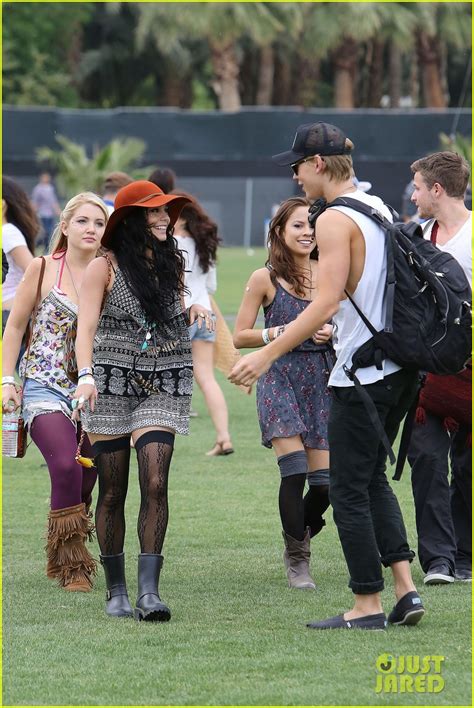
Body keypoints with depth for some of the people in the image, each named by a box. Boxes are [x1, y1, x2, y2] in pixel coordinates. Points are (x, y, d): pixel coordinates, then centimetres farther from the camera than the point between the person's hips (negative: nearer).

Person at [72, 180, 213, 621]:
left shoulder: (172, 264, 13)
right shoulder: (105, 267, -2)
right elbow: (86, 328, -11)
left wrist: (193, 311, 12)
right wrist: (85, 376, -25)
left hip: (162, 387, 3)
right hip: (111, 384, -3)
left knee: (155, 484, -13)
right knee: (112, 491, 2)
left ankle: (148, 592, -17)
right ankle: (116, 592, 13)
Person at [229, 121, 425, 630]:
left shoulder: (335, 220, -15)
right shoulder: (379, 209, 12)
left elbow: (326, 302, -24)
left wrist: (267, 353, -23)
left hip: (362, 373, -9)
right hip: (400, 367, 9)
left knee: (348, 489, 0)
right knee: (372, 477, 18)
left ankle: (367, 605, 3)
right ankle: (404, 587, 10)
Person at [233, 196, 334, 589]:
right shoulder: (265, 279, -2)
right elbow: (240, 336, 2)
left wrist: (333, 333, -3)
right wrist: (279, 332, -12)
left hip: (323, 378, 3)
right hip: (281, 377, -3)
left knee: (325, 479, -1)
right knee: (294, 470, -15)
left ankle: (301, 535, 30)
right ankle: (296, 558, 2)